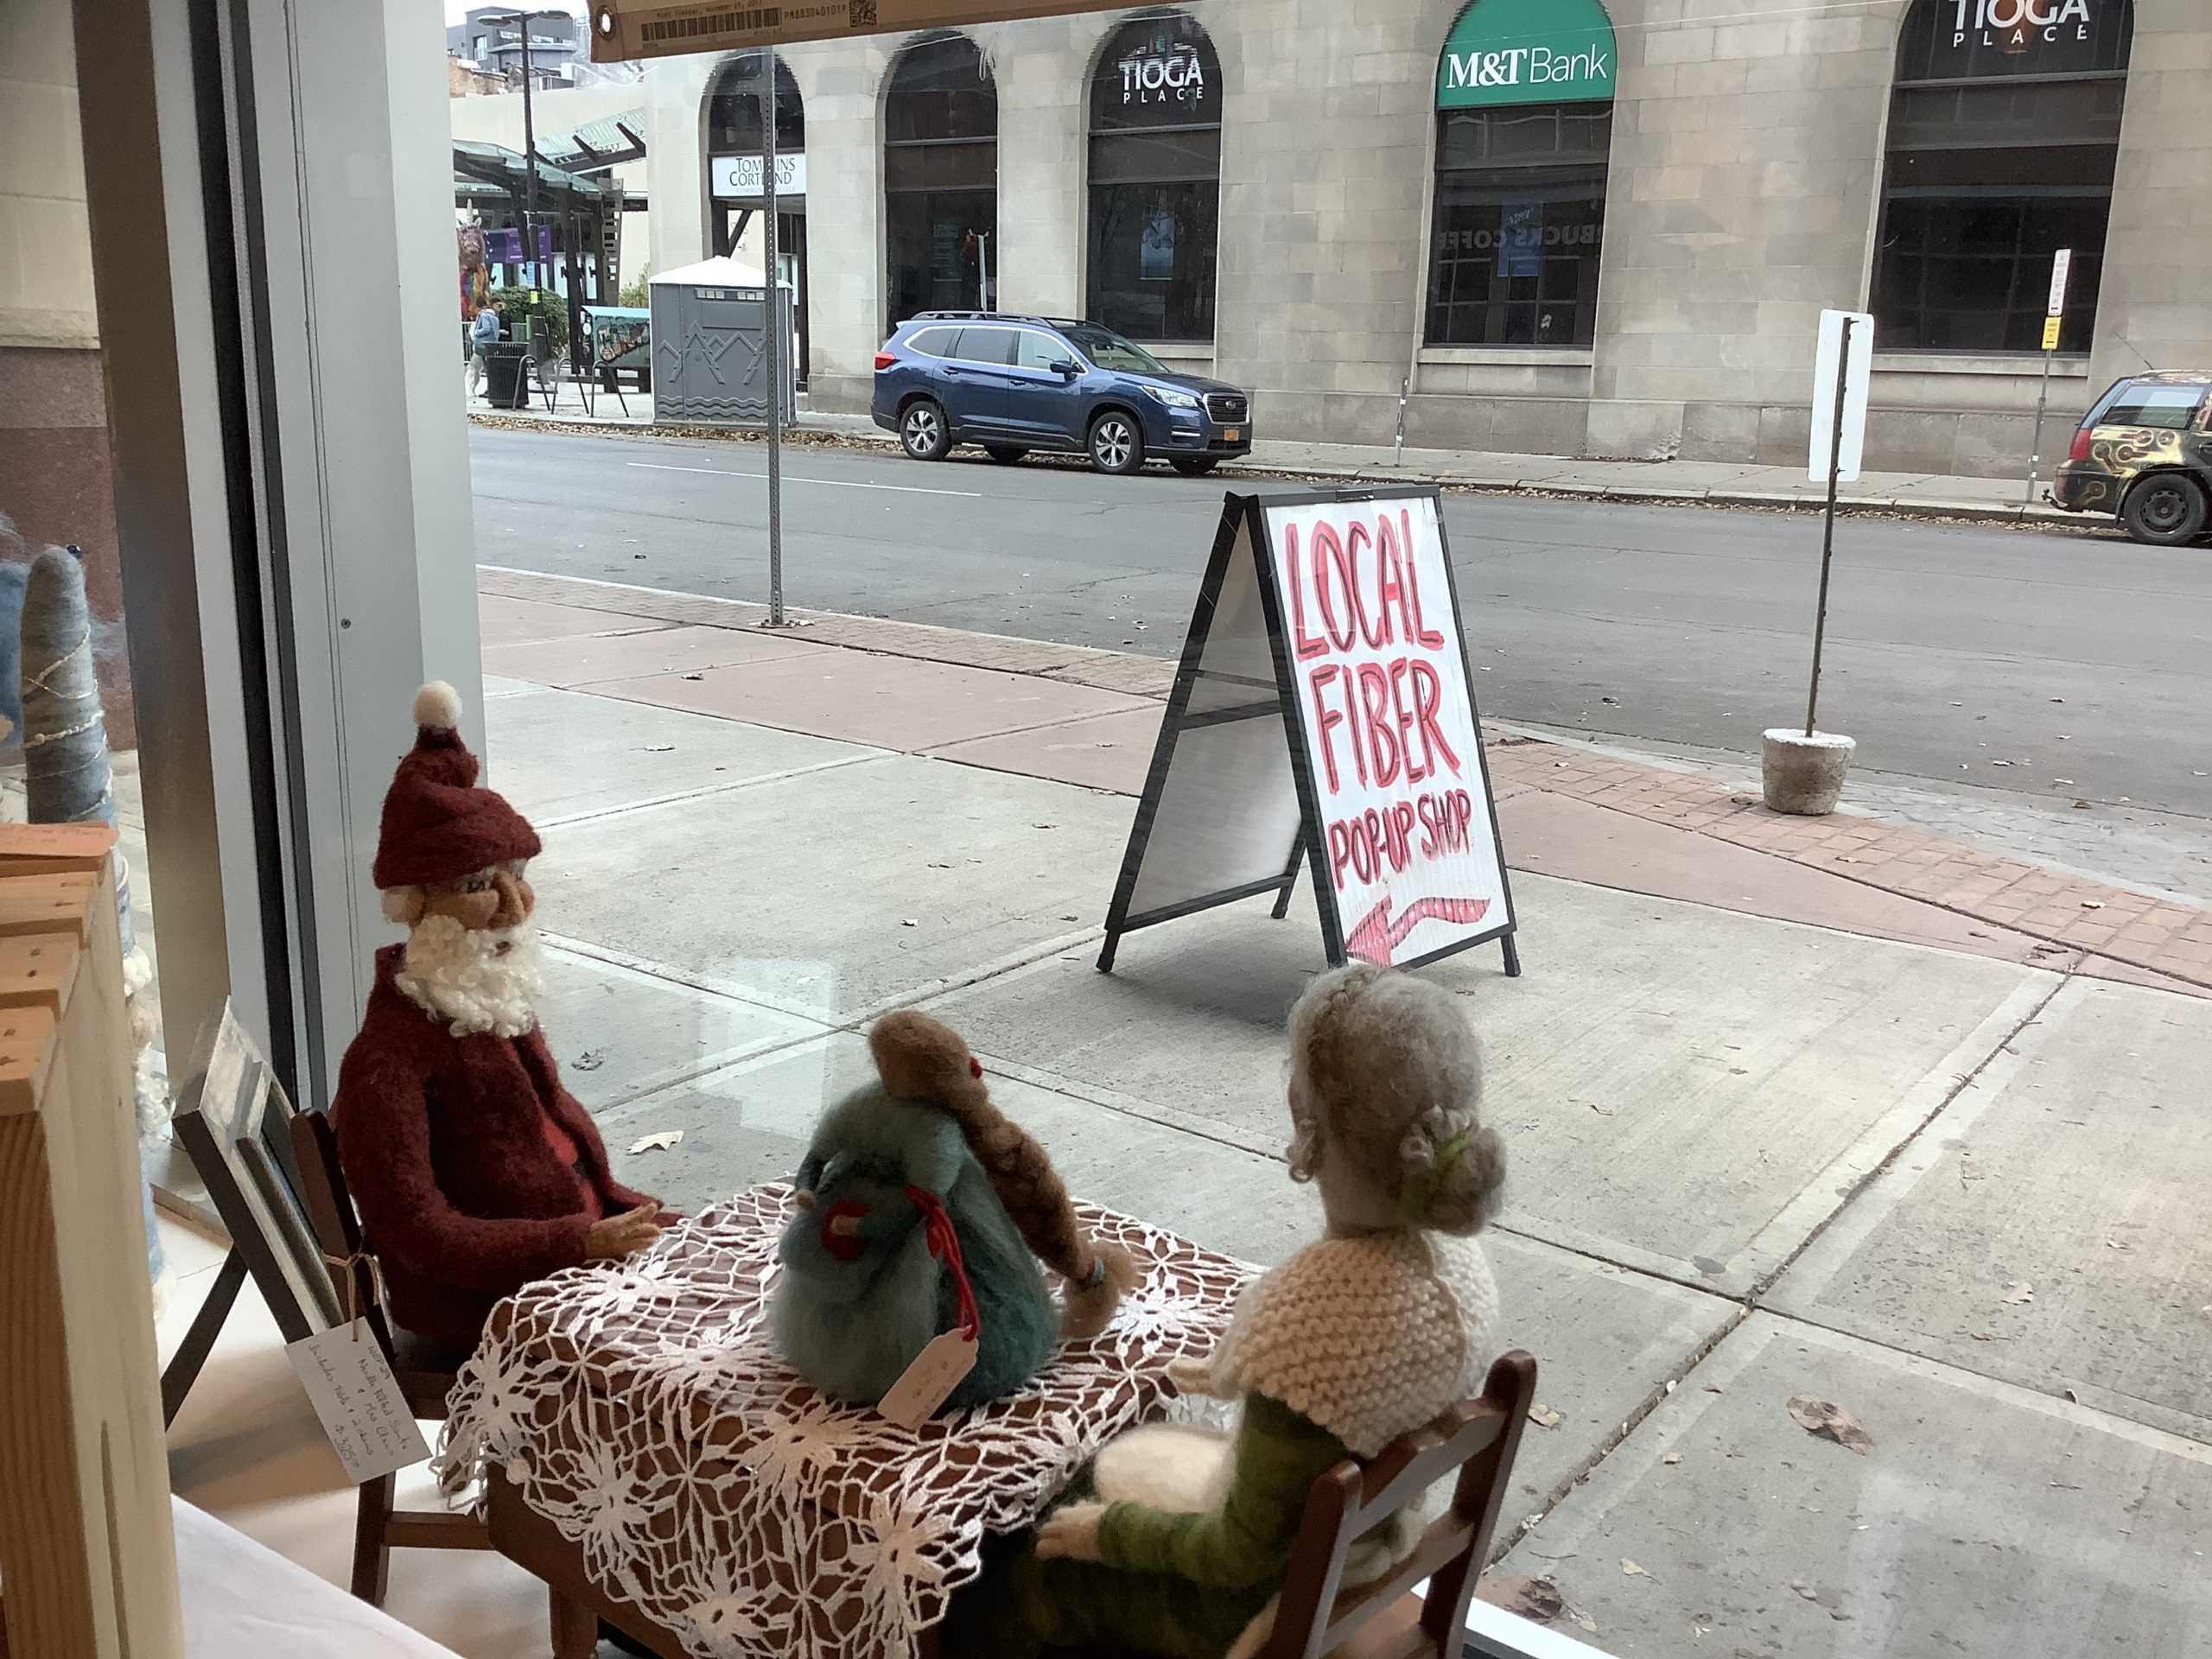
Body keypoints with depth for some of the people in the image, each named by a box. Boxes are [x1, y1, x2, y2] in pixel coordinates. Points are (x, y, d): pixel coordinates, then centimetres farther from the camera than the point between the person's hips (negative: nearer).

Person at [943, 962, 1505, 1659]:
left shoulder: (1311, 1314, -39)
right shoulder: (1454, 1254, -15)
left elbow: (1248, 1556, -27)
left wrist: (1111, 1532, -10)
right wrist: (1253, 1380, 15)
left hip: (1271, 1600, -7)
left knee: (1013, 1578, 20)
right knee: (1092, 1479, 28)